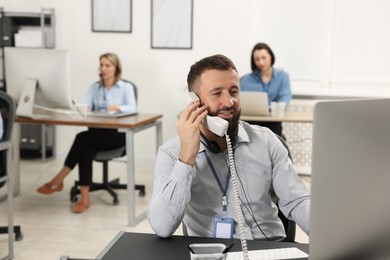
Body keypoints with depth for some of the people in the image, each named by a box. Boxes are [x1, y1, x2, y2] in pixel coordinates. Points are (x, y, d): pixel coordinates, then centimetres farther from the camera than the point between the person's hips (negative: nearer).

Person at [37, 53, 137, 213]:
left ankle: (58, 181, -25)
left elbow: (132, 109, -13)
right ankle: (84, 197, -35)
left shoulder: (126, 87, 4)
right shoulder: (94, 87, 17)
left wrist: (118, 107, -34)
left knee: (82, 138, -31)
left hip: (117, 134, -4)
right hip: (97, 134, 4)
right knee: (86, 150, -32)